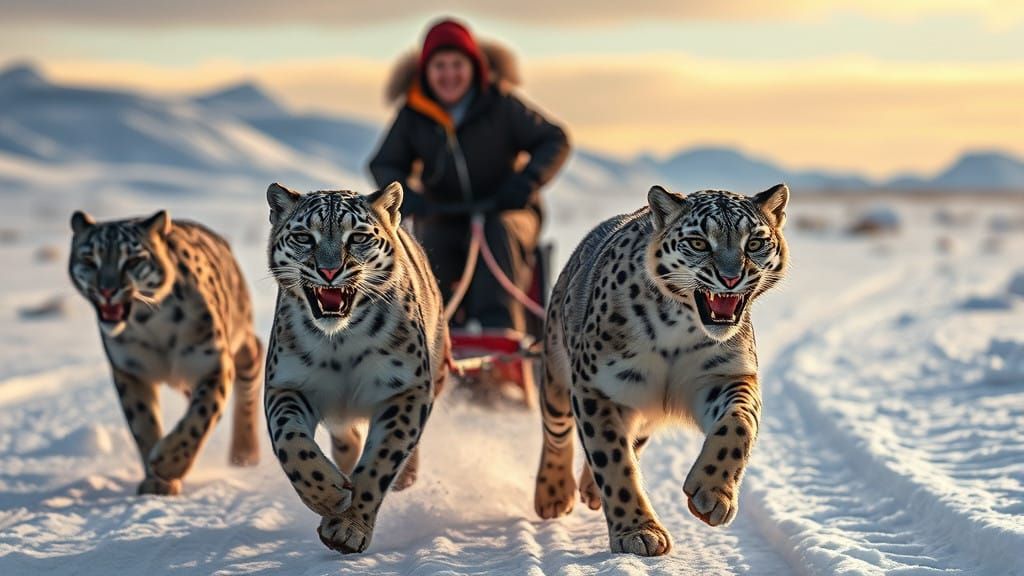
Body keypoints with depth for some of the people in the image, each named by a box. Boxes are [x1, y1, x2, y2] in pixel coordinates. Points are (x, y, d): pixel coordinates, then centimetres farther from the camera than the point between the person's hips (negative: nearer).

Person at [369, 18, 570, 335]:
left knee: (500, 230, -34)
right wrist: (405, 195, -18)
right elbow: (385, 164, 4)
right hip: (445, 217, 2)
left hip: (506, 210, -1)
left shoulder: (501, 105, -8)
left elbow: (555, 140, -6)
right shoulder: (413, 115, -2)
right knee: (430, 240, -30)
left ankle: (500, 328, -40)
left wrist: (528, 180, -24)